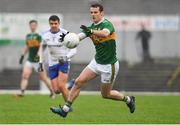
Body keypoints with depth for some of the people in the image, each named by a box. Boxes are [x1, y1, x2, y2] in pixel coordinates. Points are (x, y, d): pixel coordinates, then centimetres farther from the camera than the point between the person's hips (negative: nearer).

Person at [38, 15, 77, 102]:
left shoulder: (65, 34, -13)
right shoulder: (46, 35, 1)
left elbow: (73, 50, -13)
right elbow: (42, 47, 19)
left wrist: (66, 57, -31)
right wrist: (40, 62, 15)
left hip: (64, 62, -4)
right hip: (52, 64, 4)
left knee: (61, 86, -22)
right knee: (56, 90, -2)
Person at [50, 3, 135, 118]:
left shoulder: (107, 24, -18)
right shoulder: (92, 27, 3)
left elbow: (105, 33, -42)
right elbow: (79, 37, -10)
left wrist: (91, 31, -60)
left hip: (109, 65, -7)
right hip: (96, 62, 7)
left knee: (105, 94, 6)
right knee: (78, 82, -5)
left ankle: (128, 99, 30)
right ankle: (65, 109, 0)